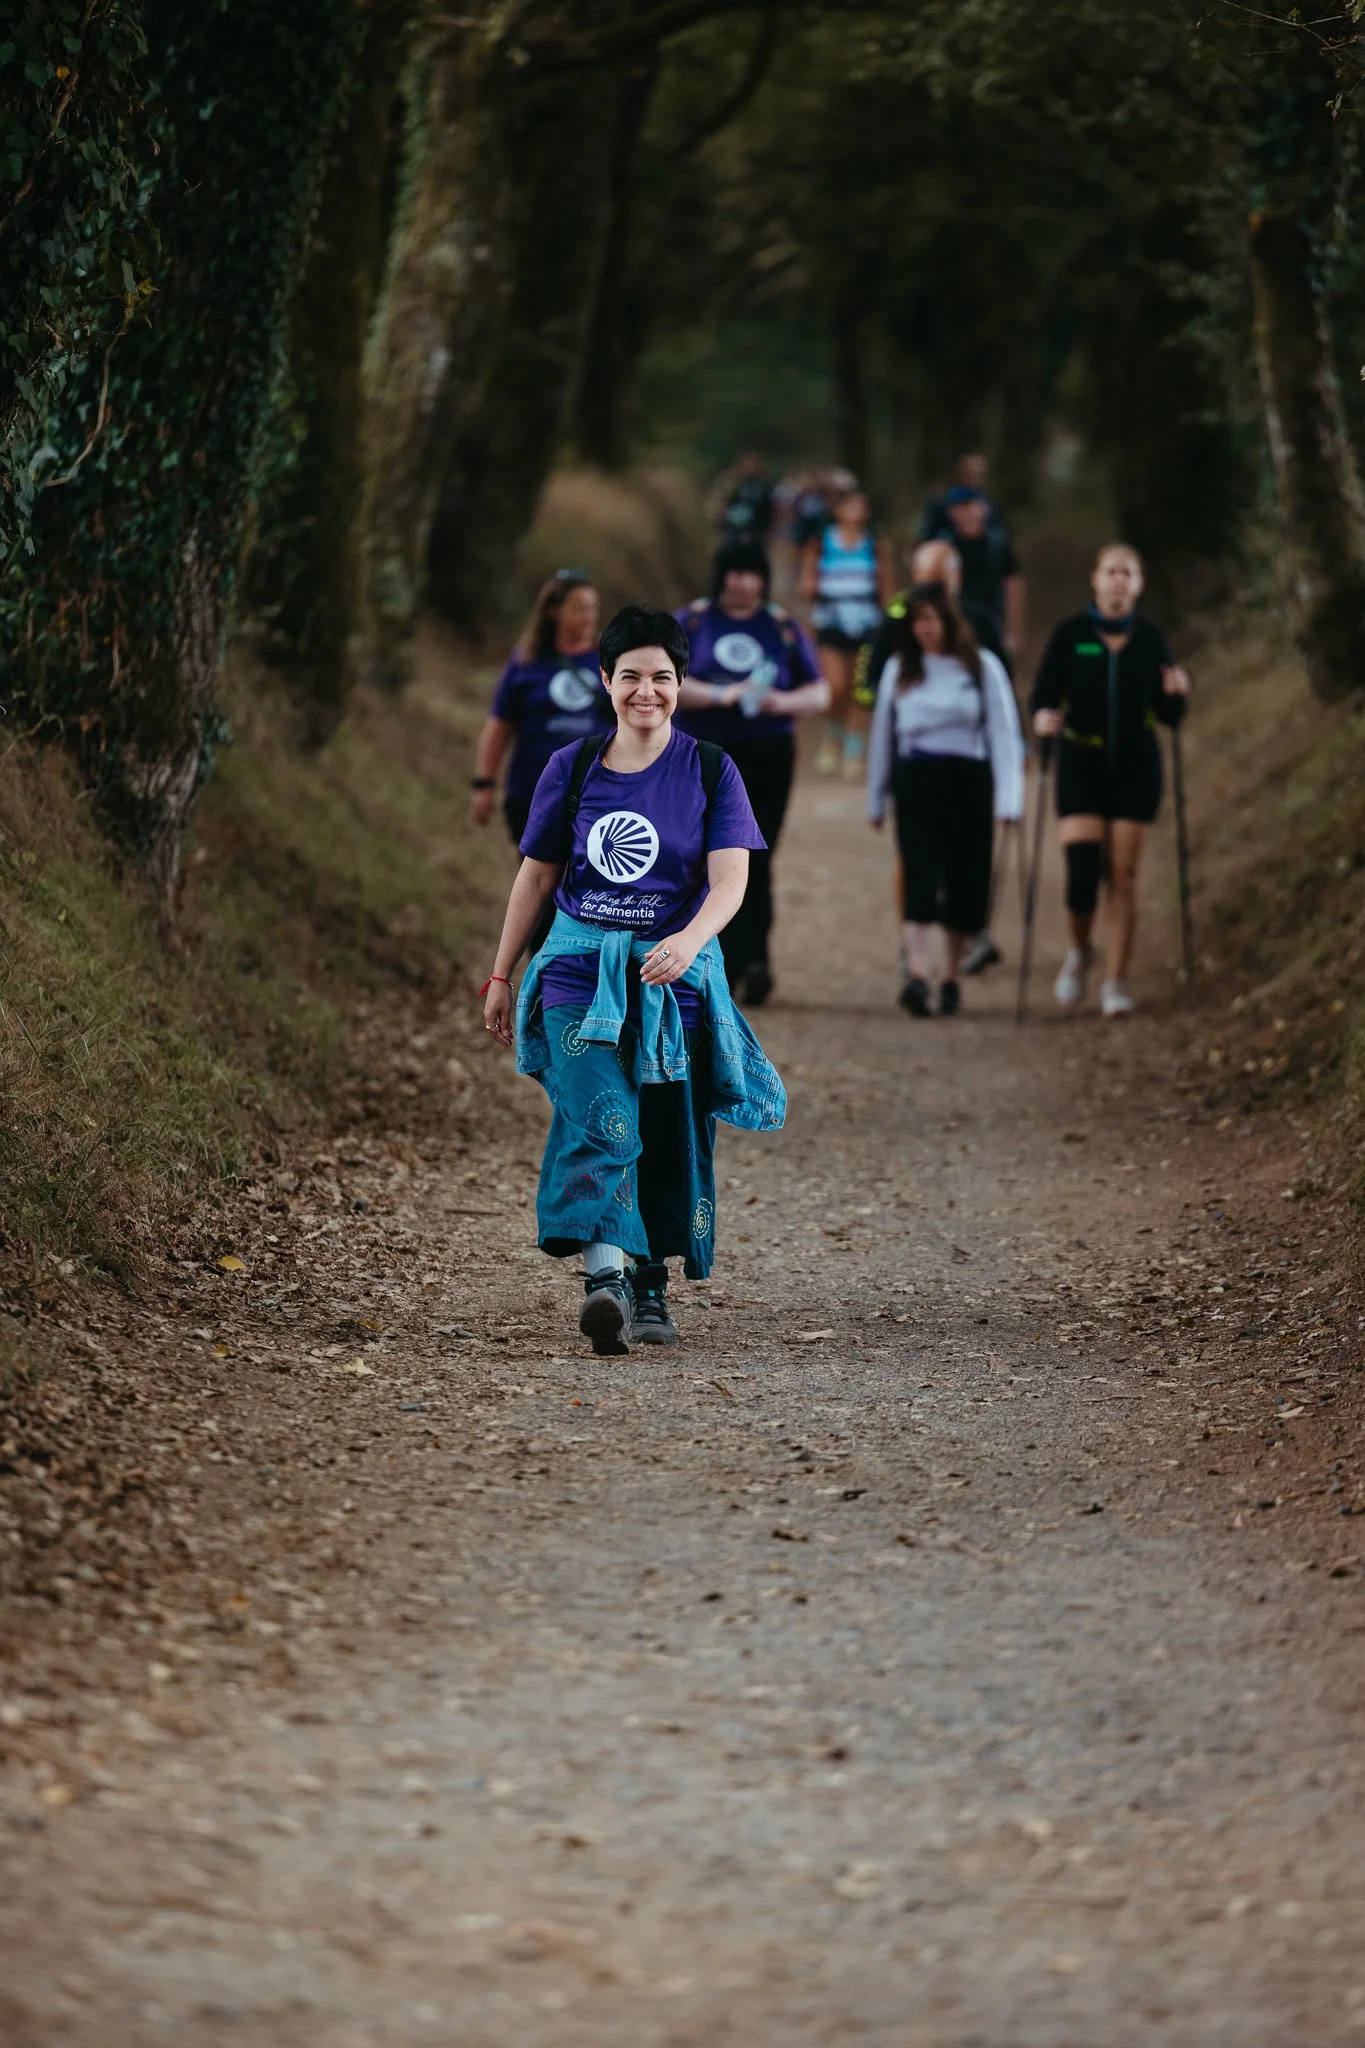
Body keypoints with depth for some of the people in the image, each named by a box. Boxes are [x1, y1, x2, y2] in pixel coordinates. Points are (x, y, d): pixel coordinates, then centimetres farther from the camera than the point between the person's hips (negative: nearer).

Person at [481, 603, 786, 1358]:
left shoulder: (709, 772, 1)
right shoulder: (572, 769, 5)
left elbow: (730, 880, -9)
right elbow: (537, 876, 13)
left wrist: (690, 940, -29)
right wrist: (501, 976, 14)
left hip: (675, 973, 0)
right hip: (581, 968, 0)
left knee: (670, 1139, 5)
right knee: (601, 1123, -17)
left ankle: (652, 1286, 20)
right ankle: (605, 1280, -29)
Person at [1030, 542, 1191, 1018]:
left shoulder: (1149, 639, 3)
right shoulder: (1070, 635, -3)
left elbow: (1167, 715, 6)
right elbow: (1044, 694, -3)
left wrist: (1175, 695, -15)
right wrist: (1043, 717, -24)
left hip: (1135, 765, 1)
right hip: (1081, 764, -1)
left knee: (1123, 876, 1)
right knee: (1081, 868, -11)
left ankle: (1116, 982, 8)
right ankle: (1079, 952, 18)